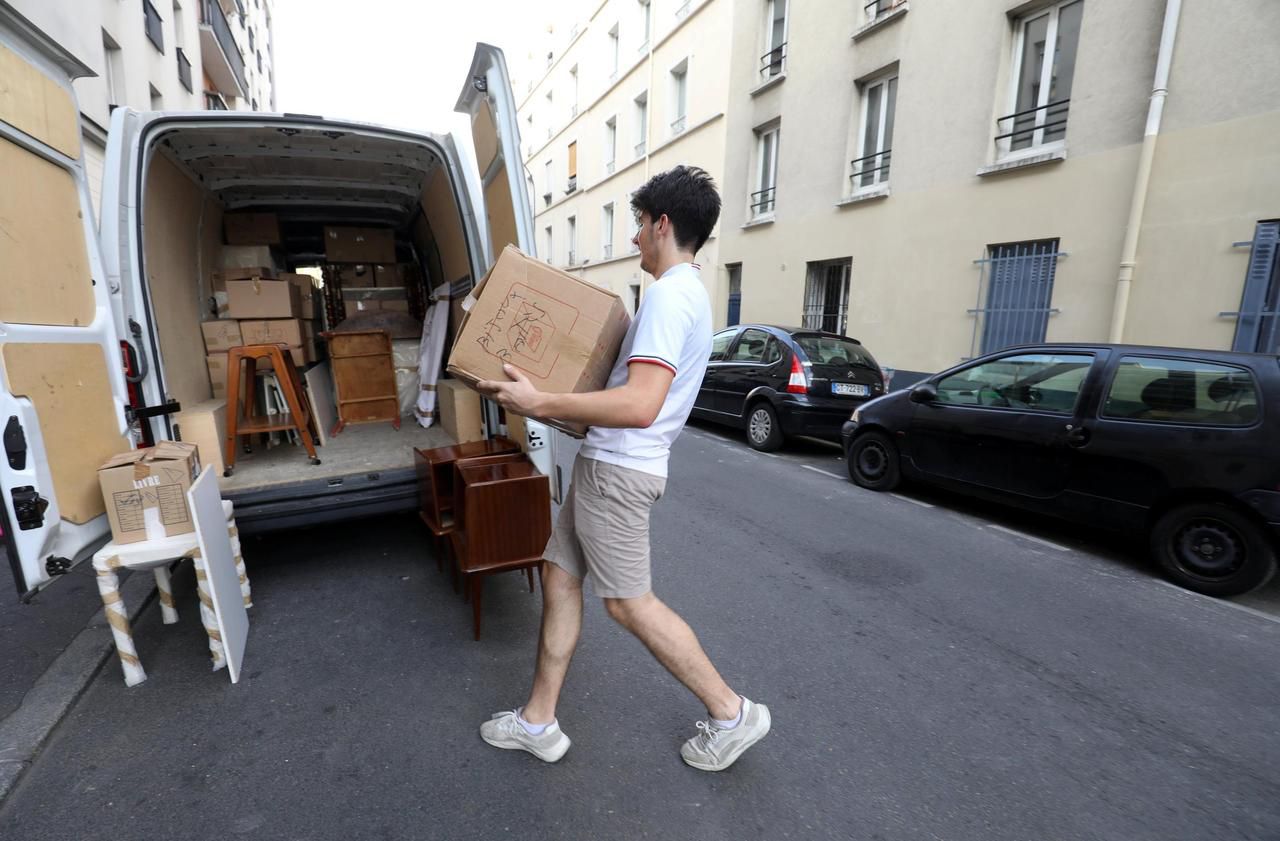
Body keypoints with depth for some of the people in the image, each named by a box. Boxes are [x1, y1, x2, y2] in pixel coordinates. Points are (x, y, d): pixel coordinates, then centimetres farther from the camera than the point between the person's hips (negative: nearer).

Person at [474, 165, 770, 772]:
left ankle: (730, 713, 22)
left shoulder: (669, 295, -18)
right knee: (559, 574, 14)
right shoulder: (689, 294, 15)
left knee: (629, 602, 3)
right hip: (608, 465, 10)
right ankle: (538, 722, 28)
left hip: (617, 470, -10)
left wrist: (538, 403, -26)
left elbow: (640, 405, -31)